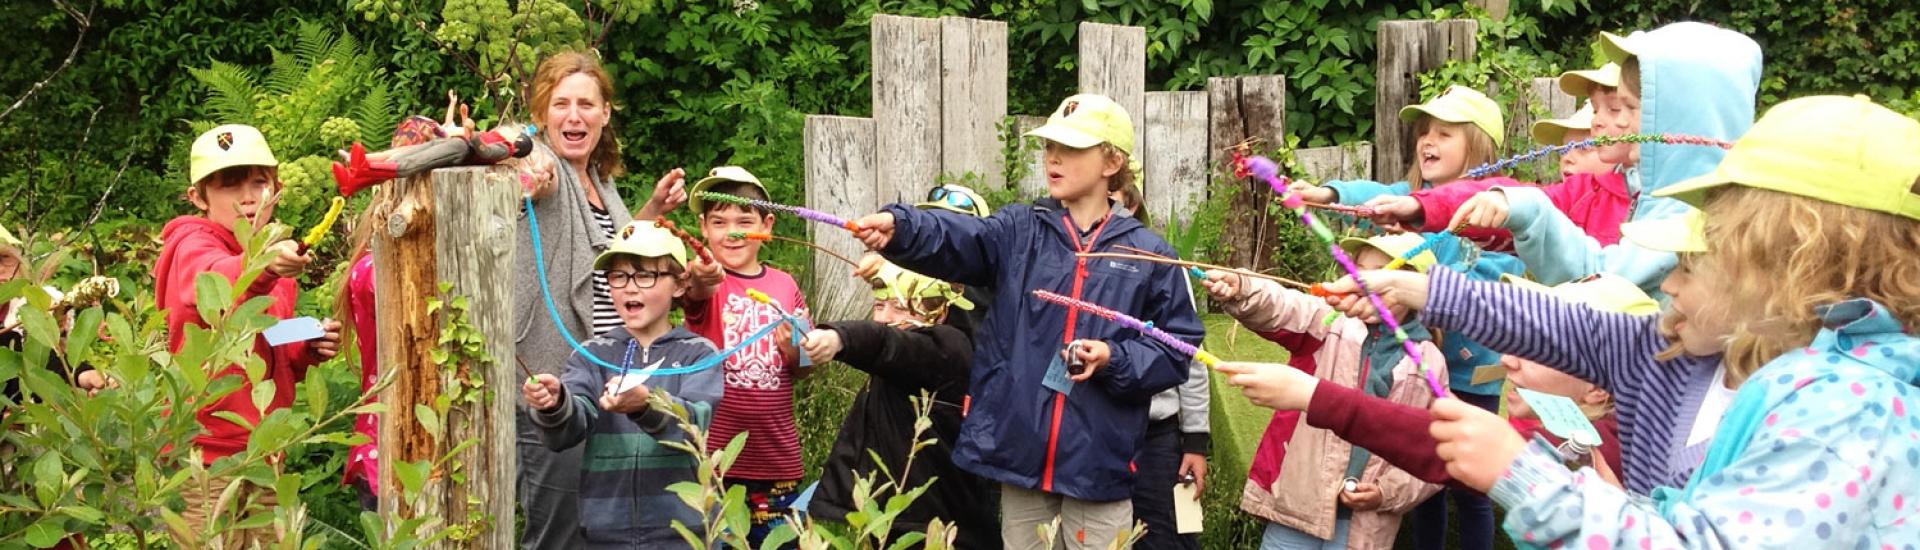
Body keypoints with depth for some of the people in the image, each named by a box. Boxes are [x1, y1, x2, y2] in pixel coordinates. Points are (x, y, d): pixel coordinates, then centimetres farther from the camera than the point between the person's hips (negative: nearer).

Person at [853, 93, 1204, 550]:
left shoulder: (1148, 254, 3)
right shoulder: (1018, 232, 5)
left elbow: (1178, 349, 2)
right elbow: (951, 239, -14)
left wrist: (1115, 360, -15)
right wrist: (898, 228, -35)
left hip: (1098, 460, -1)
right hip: (1020, 450, 2)